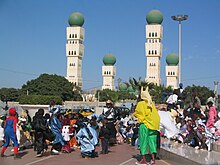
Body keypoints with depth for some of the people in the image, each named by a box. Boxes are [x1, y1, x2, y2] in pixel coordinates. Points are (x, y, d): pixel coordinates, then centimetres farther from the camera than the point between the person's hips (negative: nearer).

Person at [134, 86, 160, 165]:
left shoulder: (140, 104, -7)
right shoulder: (152, 104, 6)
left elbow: (136, 113, -2)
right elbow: (156, 114, 10)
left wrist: (140, 118, 16)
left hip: (144, 124, -5)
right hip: (153, 125, 5)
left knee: (143, 141, 3)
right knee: (152, 140, 9)